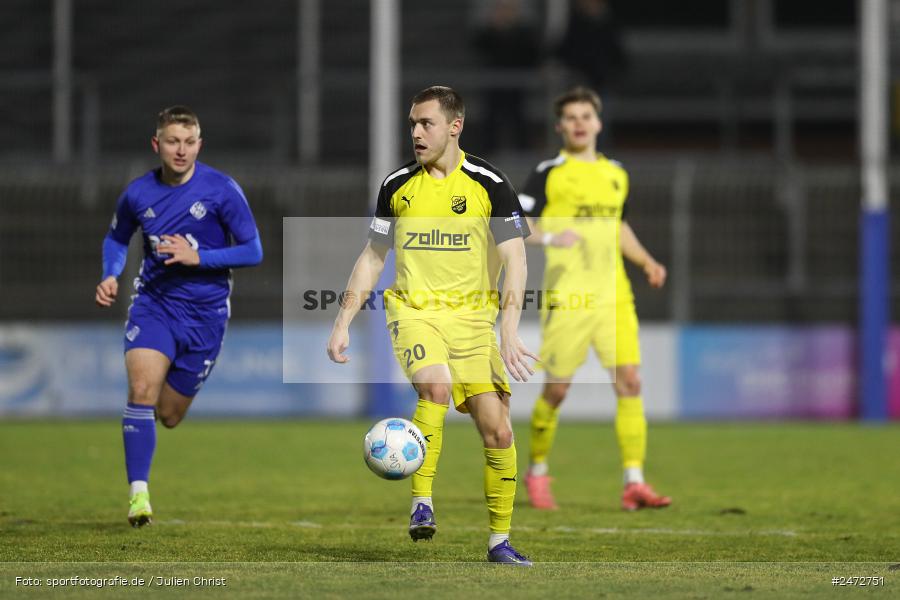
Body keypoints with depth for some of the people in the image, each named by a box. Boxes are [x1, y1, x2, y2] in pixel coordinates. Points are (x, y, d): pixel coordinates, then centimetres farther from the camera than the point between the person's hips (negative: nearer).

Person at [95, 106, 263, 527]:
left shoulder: (222, 190, -9)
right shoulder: (138, 194, -1)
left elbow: (252, 252, -7)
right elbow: (116, 238, 18)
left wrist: (197, 257, -19)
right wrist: (111, 276, -2)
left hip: (205, 312, -1)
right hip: (153, 303, 1)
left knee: (169, 415, 9)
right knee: (142, 390, -24)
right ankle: (138, 493, -21)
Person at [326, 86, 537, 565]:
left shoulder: (488, 184, -2)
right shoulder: (397, 185, 7)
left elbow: (514, 260, -4)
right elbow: (373, 256, 16)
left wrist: (509, 333, -14)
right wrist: (343, 322, 9)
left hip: (472, 315, 0)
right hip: (413, 310, 0)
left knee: (497, 431, -6)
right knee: (435, 386, -31)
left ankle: (500, 539, 8)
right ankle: (421, 501, -23)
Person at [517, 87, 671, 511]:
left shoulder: (616, 175, 15)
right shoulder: (548, 174, -2)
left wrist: (647, 261, 14)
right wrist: (549, 238, -22)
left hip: (613, 297, 4)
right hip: (567, 297, -4)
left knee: (629, 381, -8)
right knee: (557, 389, 1)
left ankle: (634, 484, -9)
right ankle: (537, 472, 23)